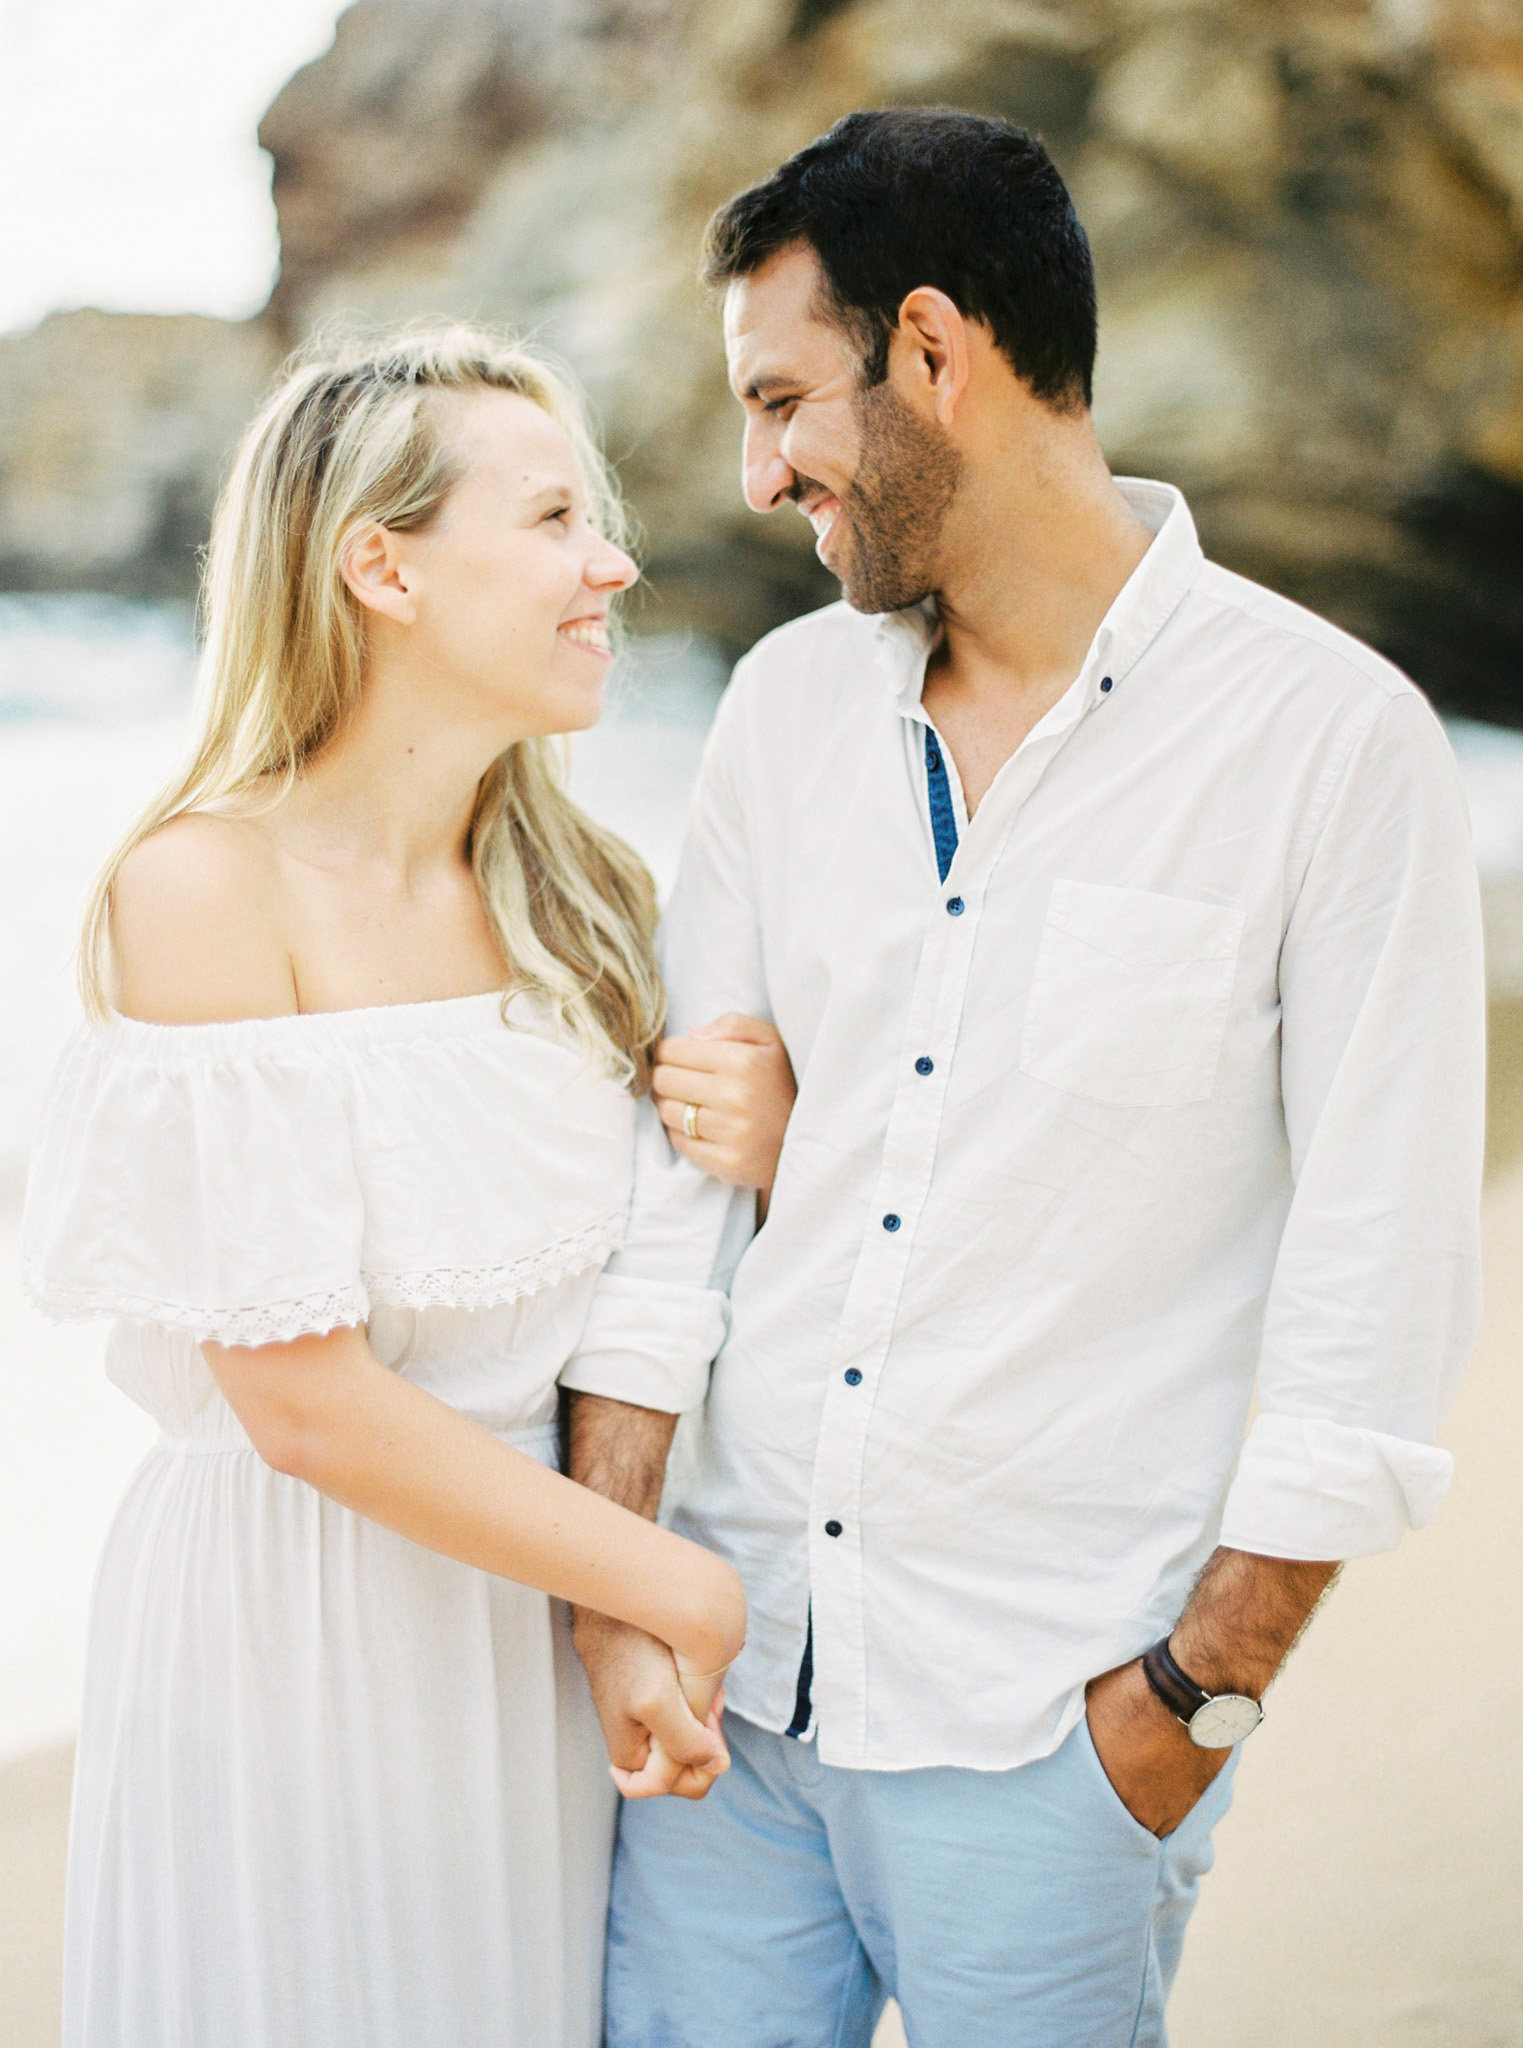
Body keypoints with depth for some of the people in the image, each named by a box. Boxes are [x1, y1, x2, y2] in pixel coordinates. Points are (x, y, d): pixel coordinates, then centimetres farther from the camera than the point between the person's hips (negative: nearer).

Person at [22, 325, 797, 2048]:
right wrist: (682, 1589, -13)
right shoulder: (208, 887, -16)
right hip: (291, 1626, -5)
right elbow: (304, 1398, -19)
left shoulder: (581, 889, 2)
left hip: (551, 1612, 5)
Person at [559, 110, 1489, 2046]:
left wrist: (1198, 1690, -8)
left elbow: (1381, 1284, -10)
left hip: (1040, 1725, -4)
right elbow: (667, 1144, 4)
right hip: (729, 1662, 4)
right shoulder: (787, 701, 4)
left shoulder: (1334, 740, -11)